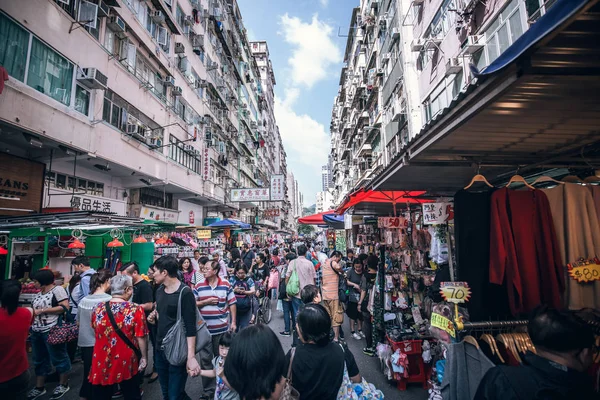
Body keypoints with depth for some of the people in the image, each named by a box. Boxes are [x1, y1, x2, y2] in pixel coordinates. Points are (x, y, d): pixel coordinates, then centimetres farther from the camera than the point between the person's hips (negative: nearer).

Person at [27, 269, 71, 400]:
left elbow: (65, 307, -19)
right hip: (36, 332, 8)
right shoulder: (39, 294, 13)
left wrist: (42, 310, -17)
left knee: (58, 358, 5)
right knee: (39, 360, 18)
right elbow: (35, 310, 23)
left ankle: (63, 385, 20)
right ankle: (39, 387, 33)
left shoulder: (57, 289, -11)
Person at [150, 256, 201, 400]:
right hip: (160, 349, 8)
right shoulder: (159, 290, 3)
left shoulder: (185, 293, -21)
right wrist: (154, 318, -3)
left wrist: (191, 357, -28)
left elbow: (190, 328, -23)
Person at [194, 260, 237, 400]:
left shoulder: (226, 285, -6)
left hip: (222, 328, 0)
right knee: (205, 359, 9)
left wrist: (233, 322, -2)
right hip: (204, 329, 1)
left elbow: (232, 304, 0)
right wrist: (206, 301, -15)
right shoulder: (199, 286, -3)